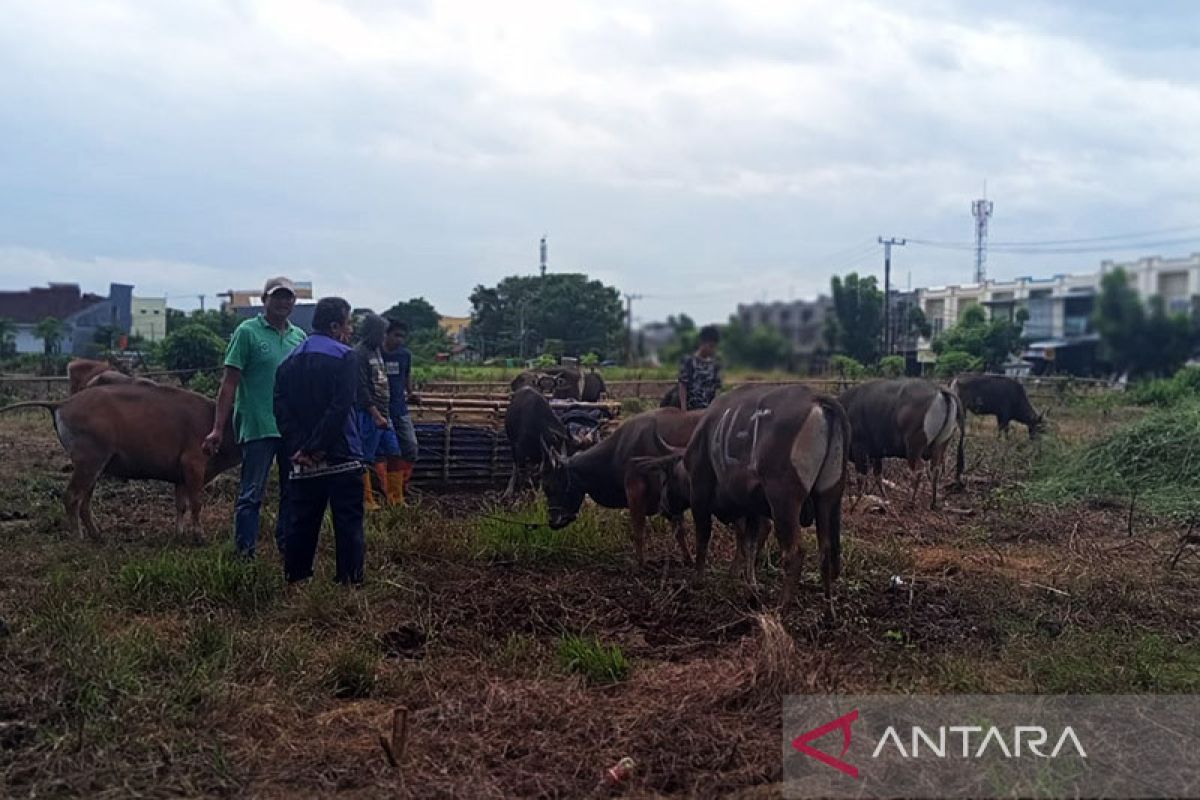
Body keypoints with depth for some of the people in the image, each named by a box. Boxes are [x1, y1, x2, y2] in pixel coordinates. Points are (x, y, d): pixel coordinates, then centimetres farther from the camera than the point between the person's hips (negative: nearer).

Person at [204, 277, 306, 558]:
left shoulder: (300, 337, 12)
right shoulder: (248, 332, -3)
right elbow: (229, 382, -6)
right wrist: (218, 429, -12)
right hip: (257, 428, -5)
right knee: (251, 495, 0)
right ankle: (245, 554, 8)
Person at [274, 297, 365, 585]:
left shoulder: (290, 361, 12)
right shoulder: (344, 357, -7)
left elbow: (281, 409, 2)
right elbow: (340, 409, -18)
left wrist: (297, 448, -4)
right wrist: (318, 447, -14)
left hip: (303, 462, 6)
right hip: (340, 459, -6)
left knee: (301, 523, 13)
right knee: (348, 524, 1)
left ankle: (294, 581, 18)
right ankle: (350, 581, 2)